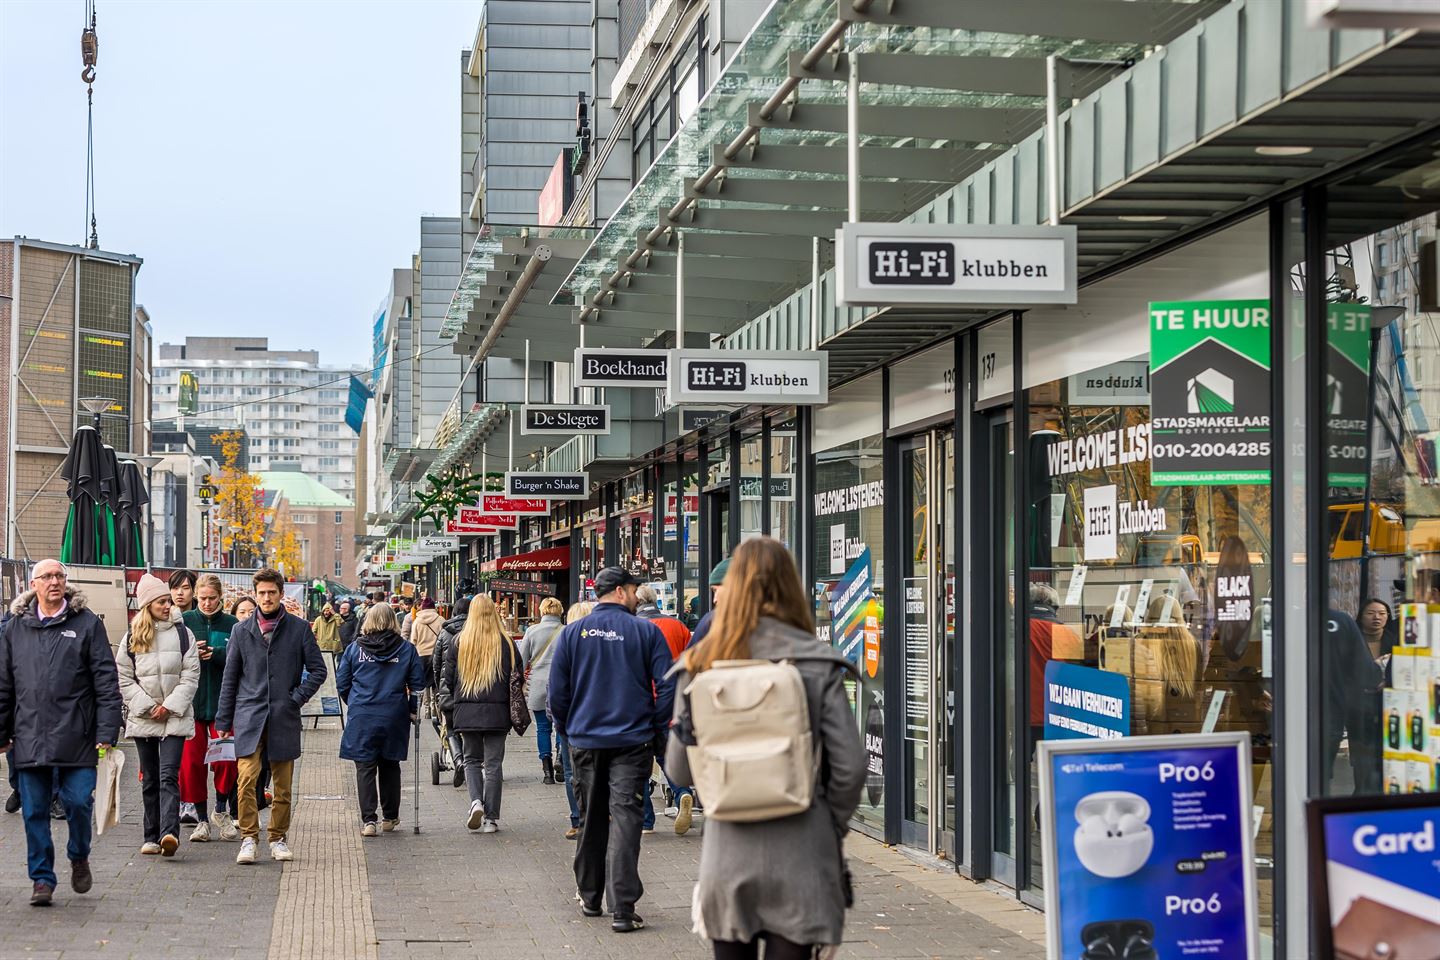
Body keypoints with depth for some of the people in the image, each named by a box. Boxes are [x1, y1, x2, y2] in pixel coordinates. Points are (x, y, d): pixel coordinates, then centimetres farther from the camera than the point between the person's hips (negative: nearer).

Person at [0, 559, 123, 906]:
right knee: (34, 811, 4)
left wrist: (107, 731, -8)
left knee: (79, 802, -5)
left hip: (76, 737, -3)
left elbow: (106, 681, -1)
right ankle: (42, 878, 14)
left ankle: (79, 857, 22)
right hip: (30, 737, 3)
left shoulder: (87, 624, 2)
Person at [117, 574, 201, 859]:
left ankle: (169, 833, -26)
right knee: (149, 779, 8)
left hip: (175, 717, -2)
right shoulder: (133, 637, 7)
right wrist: (147, 706, -5)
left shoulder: (182, 633, 4)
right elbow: (123, 678, 5)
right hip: (143, 717, 2)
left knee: (169, 776, -15)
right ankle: (151, 836, 13)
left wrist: (170, 706, -9)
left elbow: (191, 676, 1)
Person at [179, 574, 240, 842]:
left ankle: (221, 810, 16)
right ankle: (202, 820, 12)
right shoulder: (184, 622, 5)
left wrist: (216, 654, -19)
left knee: (226, 759, -8)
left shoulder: (231, 625, 5)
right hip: (190, 702, 1)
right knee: (191, 761, -1)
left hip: (223, 702, -1)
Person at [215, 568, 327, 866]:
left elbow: (318, 670, 9)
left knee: (283, 785, 5)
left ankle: (278, 838, 17)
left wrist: (298, 697, -4)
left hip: (284, 718, 0)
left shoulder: (299, 629, 4)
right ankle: (248, 837, -5)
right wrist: (224, 721, 9)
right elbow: (230, 679, 11)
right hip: (249, 717, 0)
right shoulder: (242, 631, 8)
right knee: (247, 779, -13)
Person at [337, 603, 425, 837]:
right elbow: (417, 684, 1)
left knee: (365, 767, 1)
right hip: (394, 717, 1)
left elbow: (342, 682, 4)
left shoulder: (355, 648, 0)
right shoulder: (406, 649, 0)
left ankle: (368, 820, -7)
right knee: (390, 766, 16)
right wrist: (412, 710, 13)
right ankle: (390, 817, 23)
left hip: (362, 717, -1)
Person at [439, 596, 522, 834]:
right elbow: (517, 676, 0)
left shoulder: (459, 643, -1)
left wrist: (452, 703, 16)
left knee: (472, 760, 16)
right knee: (493, 763, 5)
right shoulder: (506, 643, -3)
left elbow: (448, 677, 3)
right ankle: (491, 818, 3)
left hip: (466, 712, 1)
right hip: (498, 711, -1)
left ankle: (476, 801, -7)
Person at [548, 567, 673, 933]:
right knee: (625, 818, -4)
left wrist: (567, 728, 16)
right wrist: (657, 728, 6)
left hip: (585, 740, 3)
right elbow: (667, 685, -6)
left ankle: (590, 897, 27)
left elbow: (558, 691, 3)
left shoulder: (572, 632, 2)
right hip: (632, 739, -3)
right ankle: (622, 909, -11)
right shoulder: (646, 631, -5)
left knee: (591, 818, 17)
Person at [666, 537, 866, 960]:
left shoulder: (698, 667, -1)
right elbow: (850, 766, -8)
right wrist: (831, 828, 8)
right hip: (799, 858, -2)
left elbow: (679, 770, 2)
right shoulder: (818, 665, -6)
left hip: (725, 857, 2)